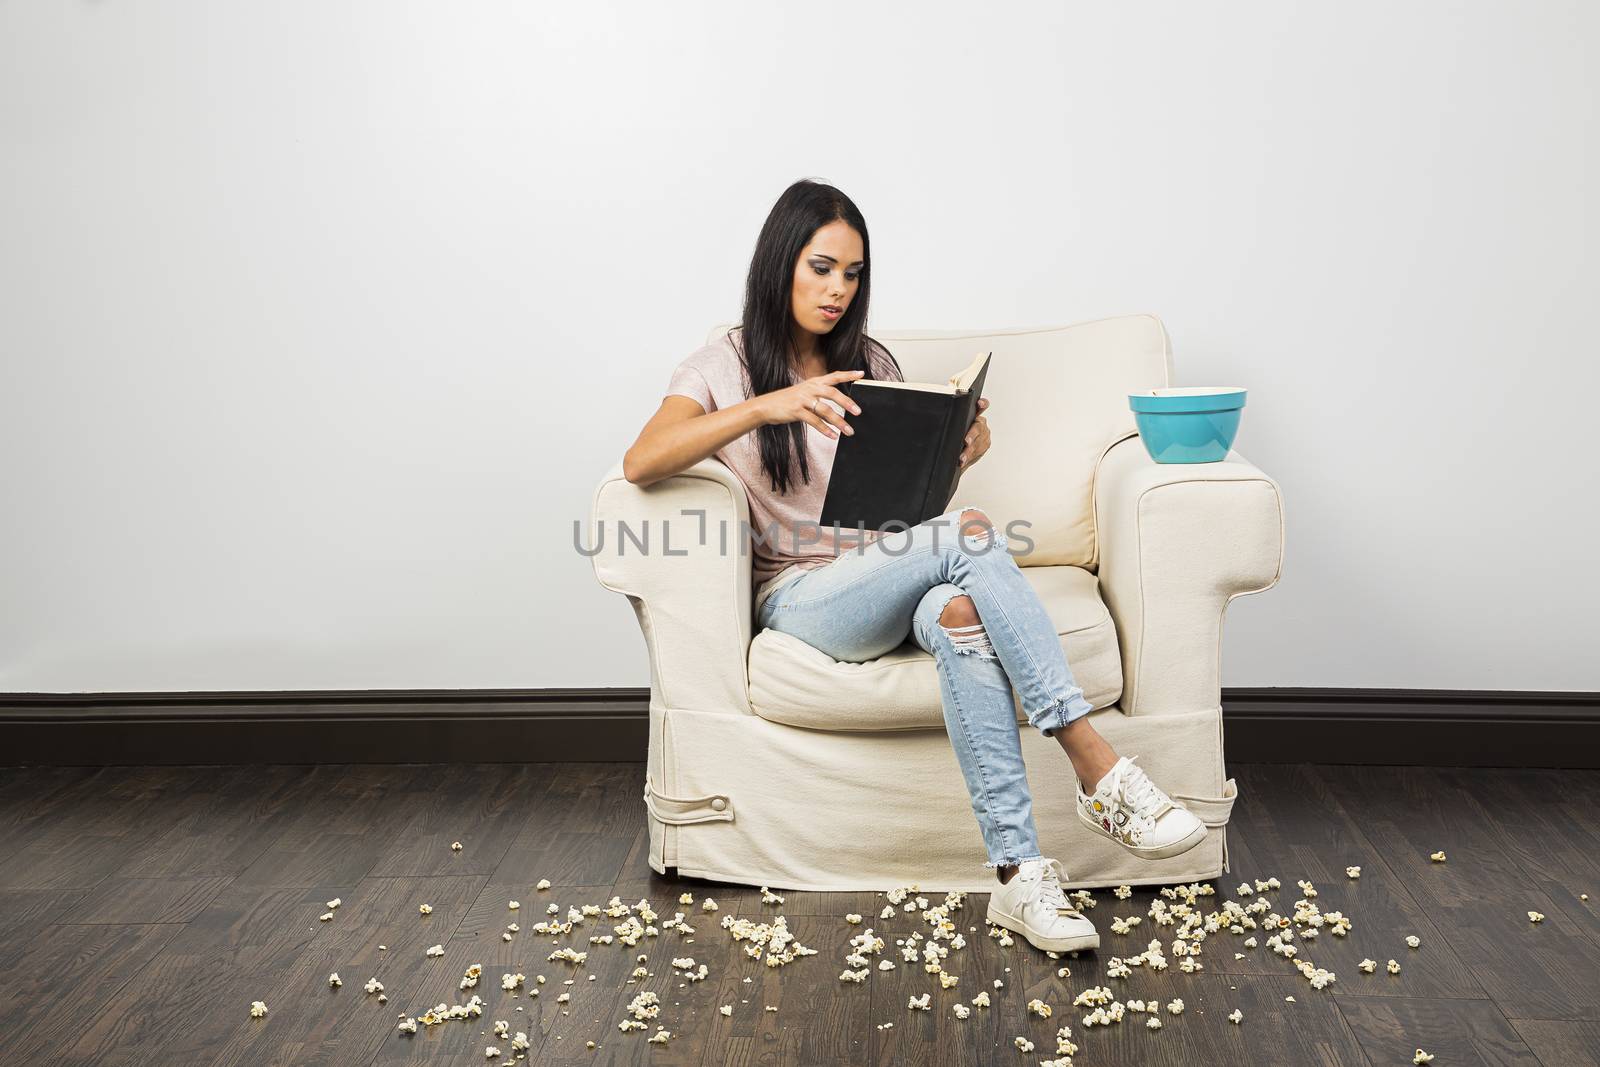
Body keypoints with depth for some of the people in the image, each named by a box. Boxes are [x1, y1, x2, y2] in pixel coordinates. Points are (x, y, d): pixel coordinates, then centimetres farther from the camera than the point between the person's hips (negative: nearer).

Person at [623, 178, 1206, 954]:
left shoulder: (872, 365, 18)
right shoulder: (722, 368, 3)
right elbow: (641, 463, -17)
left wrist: (958, 457, -5)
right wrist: (766, 406, -31)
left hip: (891, 582, 4)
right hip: (803, 596, -4)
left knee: (958, 611, -37)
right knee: (969, 532, -34)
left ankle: (1019, 876, -42)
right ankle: (1098, 772, -36)